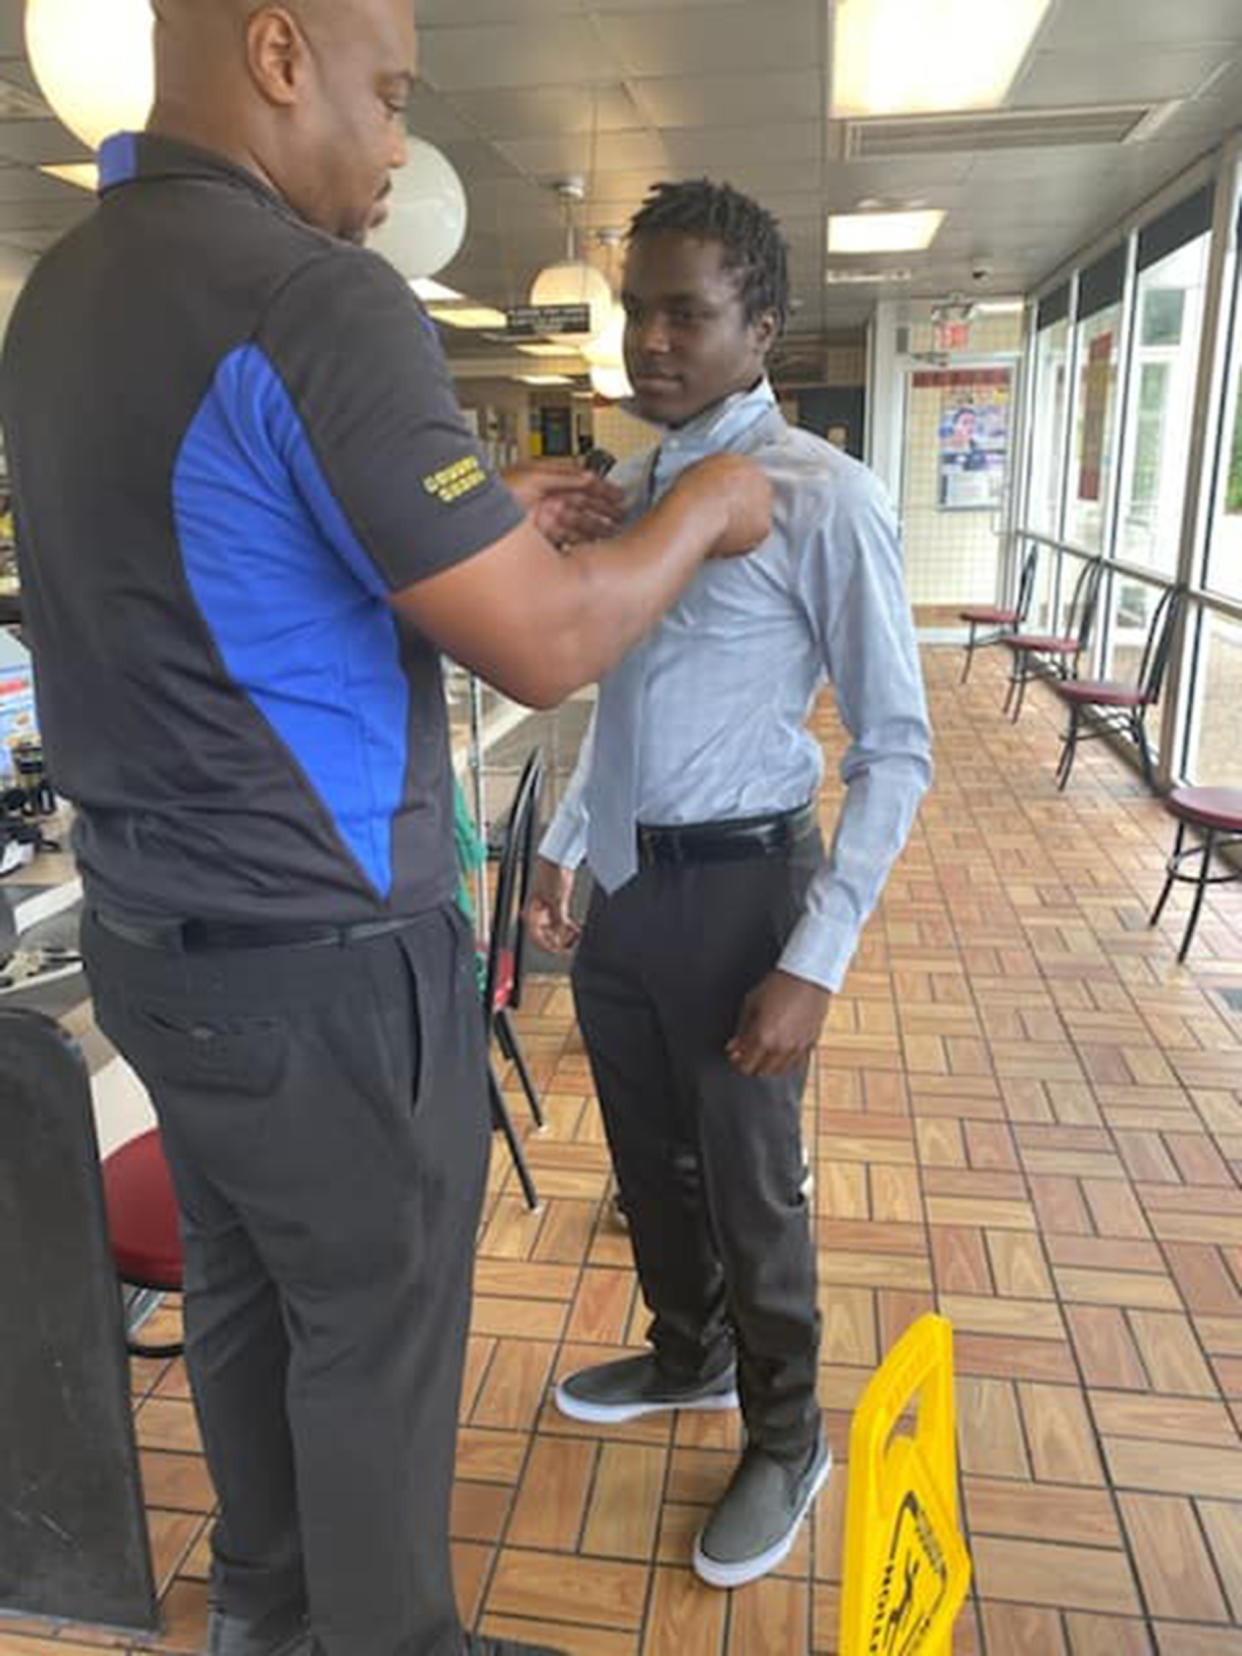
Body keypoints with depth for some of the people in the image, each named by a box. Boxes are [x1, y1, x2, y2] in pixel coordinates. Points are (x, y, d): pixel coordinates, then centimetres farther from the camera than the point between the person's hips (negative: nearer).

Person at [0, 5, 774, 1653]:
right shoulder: (315, 298, -20)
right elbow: (545, 647, -21)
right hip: (325, 963, -9)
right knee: (376, 1334, 13)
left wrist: (487, 521, 16)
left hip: (158, 937, 9)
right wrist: (698, 515, -3)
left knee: (242, 1291, 24)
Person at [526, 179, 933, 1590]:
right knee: (647, 1154, 23)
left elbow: (895, 749, -15)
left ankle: (785, 1441, 40)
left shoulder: (821, 498, -16)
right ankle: (688, 1356, 52)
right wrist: (563, 845, 14)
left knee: (748, 1184, 11)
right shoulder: (631, 487, 7)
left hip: (737, 889, -7)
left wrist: (814, 961, -19)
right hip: (625, 882, 7)